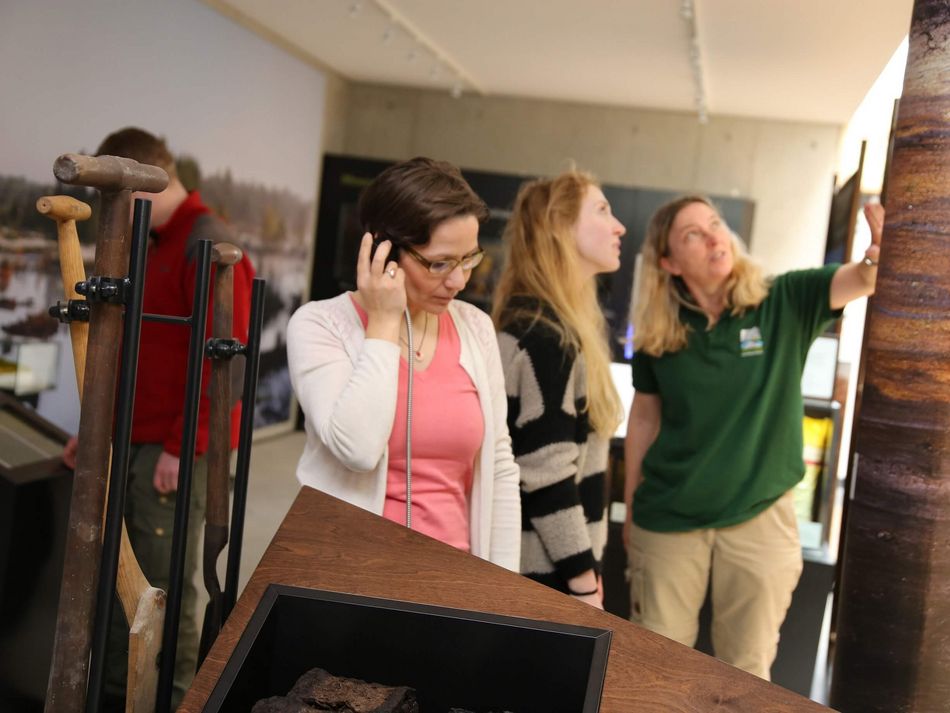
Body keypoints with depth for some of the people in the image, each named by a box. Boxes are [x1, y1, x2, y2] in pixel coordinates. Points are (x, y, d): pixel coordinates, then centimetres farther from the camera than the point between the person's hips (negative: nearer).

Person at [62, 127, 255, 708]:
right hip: (132, 441, 9)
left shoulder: (208, 244, -12)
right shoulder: (151, 245, 18)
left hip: (174, 451, -9)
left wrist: (182, 446, -17)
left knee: (165, 584, -1)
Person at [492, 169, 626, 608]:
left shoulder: (557, 325, 11)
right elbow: (546, 473, -22)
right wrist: (584, 582, -18)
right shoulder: (547, 335, -19)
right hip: (545, 569, -9)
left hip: (548, 561, 9)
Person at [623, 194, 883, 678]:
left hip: (759, 517, -1)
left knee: (747, 669, 15)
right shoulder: (658, 334, -4)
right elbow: (644, 419, 5)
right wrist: (630, 509, 9)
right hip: (668, 518, 1)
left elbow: (865, 277, -23)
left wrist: (884, 248, -47)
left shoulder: (784, 302, -8)